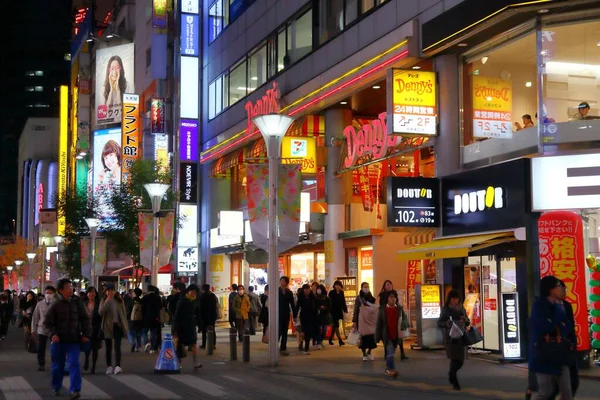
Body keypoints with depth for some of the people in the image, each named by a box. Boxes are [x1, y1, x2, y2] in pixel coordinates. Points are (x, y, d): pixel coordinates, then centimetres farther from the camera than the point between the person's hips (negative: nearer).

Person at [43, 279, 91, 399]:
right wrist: (53, 334, -18)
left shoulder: (77, 302, 1)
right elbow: (47, 322, -2)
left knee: (74, 364, -10)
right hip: (58, 340, 0)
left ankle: (75, 390, -14)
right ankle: (56, 388, 30)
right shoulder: (56, 304, -4)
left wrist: (86, 334, -2)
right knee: (57, 365, 11)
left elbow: (85, 319, 7)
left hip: (74, 339, 0)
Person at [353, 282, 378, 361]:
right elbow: (356, 310, -2)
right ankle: (364, 354, 9)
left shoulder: (372, 298, 11)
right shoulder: (359, 298, -1)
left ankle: (369, 352, 17)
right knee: (364, 337, -3)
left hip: (371, 320, 3)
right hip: (362, 320, -3)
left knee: (372, 336, -2)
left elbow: (376, 309, 15)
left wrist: (377, 320, 11)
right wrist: (354, 321, -8)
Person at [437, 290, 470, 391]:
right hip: (450, 338, -4)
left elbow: (468, 323, 15)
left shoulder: (462, 309, 9)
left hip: (461, 337, 4)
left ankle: (451, 375, 33)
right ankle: (455, 382, 4)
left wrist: (465, 320, -8)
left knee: (461, 360, 5)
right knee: (455, 359, -9)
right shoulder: (445, 309, -2)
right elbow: (439, 323, -2)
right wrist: (447, 323, -22)